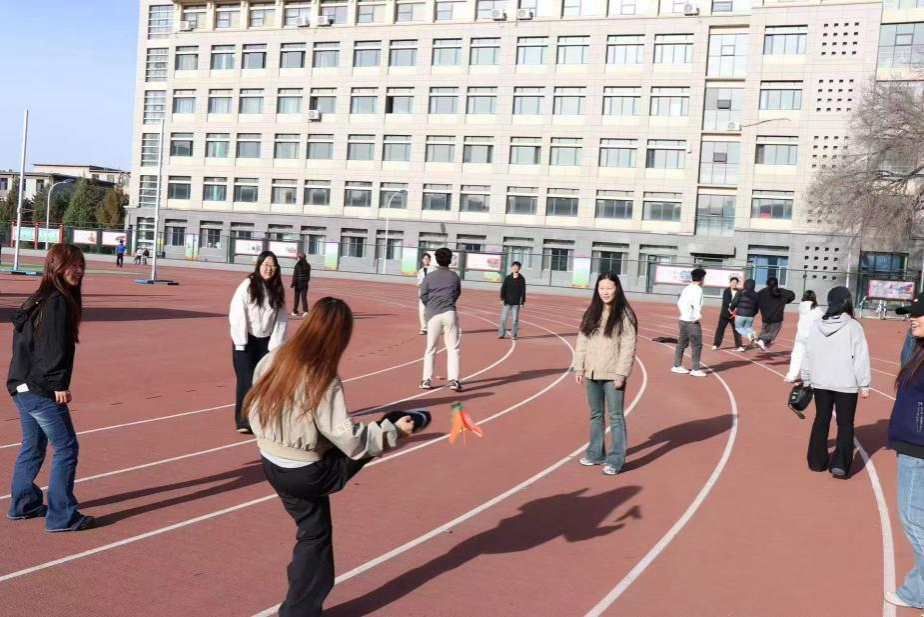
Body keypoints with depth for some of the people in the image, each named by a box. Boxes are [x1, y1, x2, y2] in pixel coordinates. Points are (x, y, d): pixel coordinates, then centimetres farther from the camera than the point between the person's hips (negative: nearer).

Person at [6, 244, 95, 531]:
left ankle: (23, 504, 31)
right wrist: (59, 384, -21)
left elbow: (24, 340, 17)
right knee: (66, 448, -4)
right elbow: (54, 348, -21)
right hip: (42, 390, -10)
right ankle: (62, 516, -1)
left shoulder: (37, 299, 14)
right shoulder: (58, 302, -15)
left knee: (32, 446, 20)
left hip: (23, 386, 10)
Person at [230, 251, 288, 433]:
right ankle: (243, 420, 2)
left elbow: (281, 319, 2)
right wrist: (241, 343, -15)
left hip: (266, 341, 4)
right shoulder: (247, 286, -12)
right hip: (246, 341, -4)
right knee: (246, 380, -5)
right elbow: (237, 315, -13)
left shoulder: (278, 291, 1)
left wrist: (275, 344, -4)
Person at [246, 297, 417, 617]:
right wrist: (393, 430, -11)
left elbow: (254, 407, 6)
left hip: (273, 465, 7)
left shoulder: (272, 359, -6)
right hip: (308, 473, -6)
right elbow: (346, 436, -21)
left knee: (314, 533, 21)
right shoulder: (323, 381, -24)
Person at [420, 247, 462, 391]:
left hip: (433, 315, 0)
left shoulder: (429, 277, 1)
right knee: (453, 348, 2)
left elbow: (423, 296, 2)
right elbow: (457, 294, 13)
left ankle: (427, 380, 10)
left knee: (430, 349, 11)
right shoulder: (454, 276, 4)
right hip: (450, 314, 0)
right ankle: (454, 380, -6)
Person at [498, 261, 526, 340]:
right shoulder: (508, 278, 3)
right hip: (507, 301, 1)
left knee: (515, 319, 1)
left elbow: (523, 291, 1)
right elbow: (503, 288, 1)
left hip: (516, 303, -1)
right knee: (503, 318, 2)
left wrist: (523, 301, -2)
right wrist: (502, 298, -7)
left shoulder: (521, 279, 0)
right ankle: (501, 334, 9)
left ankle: (513, 335, 9)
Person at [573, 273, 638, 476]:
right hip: (592, 374, 6)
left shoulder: (625, 315, -8)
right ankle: (596, 453, 27)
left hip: (612, 375, -6)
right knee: (596, 415, 15)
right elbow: (582, 341, 10)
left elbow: (628, 347, -11)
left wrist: (621, 373, -16)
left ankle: (615, 460, 4)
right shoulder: (591, 313, 9)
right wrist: (579, 368, 5)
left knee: (615, 417, -1)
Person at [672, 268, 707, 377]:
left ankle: (677, 365, 22)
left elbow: (679, 303, 16)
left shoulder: (687, 288, 12)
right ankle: (695, 369, 0)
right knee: (697, 345, -2)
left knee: (682, 343, 16)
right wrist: (697, 316, -18)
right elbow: (696, 304, -24)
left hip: (683, 320, 9)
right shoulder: (697, 289, -14)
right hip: (692, 322, -9)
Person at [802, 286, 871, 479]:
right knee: (845, 424, 5)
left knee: (821, 420, 16)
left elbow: (809, 353, 5)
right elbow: (860, 357, -12)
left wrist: (806, 378, 16)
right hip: (846, 384, -4)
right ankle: (840, 464, -4)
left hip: (820, 382, 4)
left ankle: (817, 461, 21)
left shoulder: (817, 325, 0)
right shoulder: (853, 326, -12)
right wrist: (864, 384, -6)